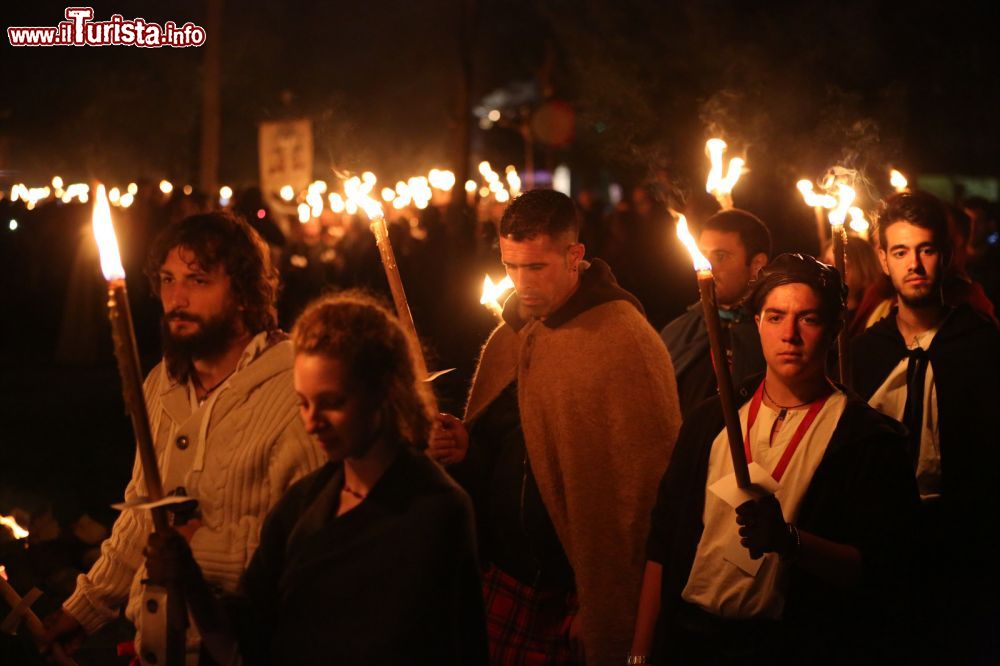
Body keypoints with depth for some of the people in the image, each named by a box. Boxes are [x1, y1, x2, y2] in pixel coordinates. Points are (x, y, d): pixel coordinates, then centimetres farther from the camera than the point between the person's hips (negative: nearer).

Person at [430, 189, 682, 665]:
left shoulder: (626, 342, -16)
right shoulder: (509, 337, 9)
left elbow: (637, 494, -17)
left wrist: (604, 616, -15)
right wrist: (465, 447, 0)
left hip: (568, 596, -7)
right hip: (503, 578, 7)